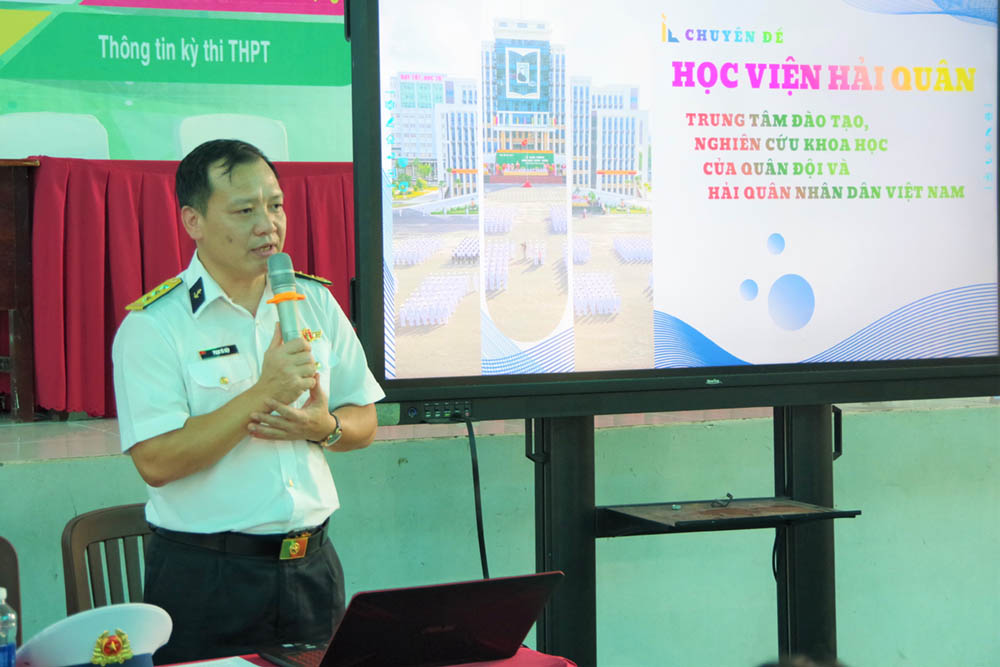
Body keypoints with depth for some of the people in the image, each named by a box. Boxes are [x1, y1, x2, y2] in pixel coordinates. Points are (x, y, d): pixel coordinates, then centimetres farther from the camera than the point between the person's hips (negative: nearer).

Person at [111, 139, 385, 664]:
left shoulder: (316, 302, 8)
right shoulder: (151, 326, -9)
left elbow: (364, 424, 13)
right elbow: (156, 462, -19)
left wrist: (325, 427, -10)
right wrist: (263, 395, -23)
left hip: (311, 568, 5)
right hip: (205, 580, -5)